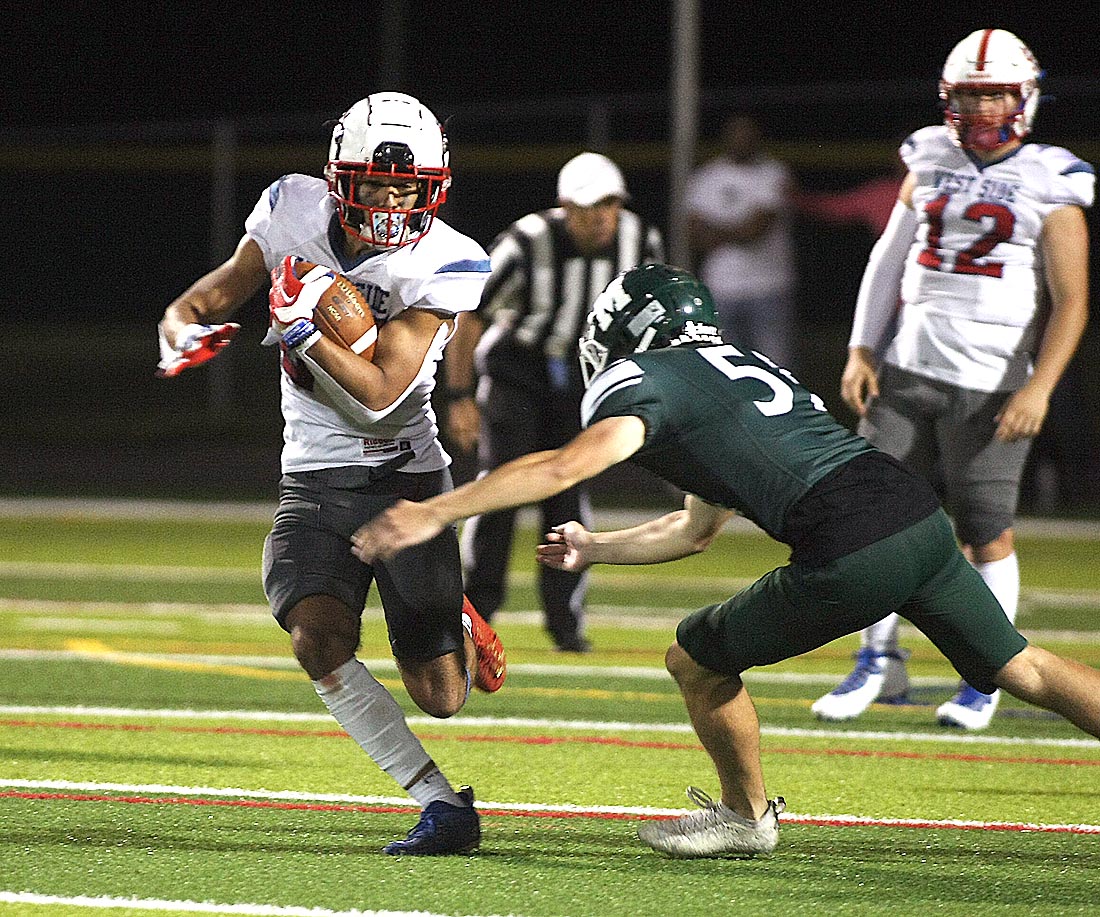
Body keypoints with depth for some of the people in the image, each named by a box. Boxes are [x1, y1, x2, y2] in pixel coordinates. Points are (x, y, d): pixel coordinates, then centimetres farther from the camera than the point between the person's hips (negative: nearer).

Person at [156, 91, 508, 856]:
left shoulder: (442, 267, -15)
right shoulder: (295, 212, -4)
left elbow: (380, 396, -20)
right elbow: (230, 283, 13)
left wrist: (303, 325, -23)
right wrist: (188, 323, -7)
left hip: (407, 480, -2)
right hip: (315, 484, 3)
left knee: (439, 698, -4)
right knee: (320, 640, -25)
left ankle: (459, 632, 37)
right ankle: (443, 806, -14)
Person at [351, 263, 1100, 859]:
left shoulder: (649, 382, 6)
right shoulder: (743, 367, 31)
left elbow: (566, 466, -12)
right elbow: (698, 530, 40)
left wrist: (434, 513, -12)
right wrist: (594, 551, 46)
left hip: (852, 554, -7)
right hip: (923, 517, 8)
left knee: (698, 661, 13)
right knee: (1020, 671, 22)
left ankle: (748, 813, 29)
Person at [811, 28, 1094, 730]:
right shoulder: (931, 163, 10)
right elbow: (889, 258, 15)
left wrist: (1039, 387, -14)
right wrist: (862, 350, 6)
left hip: (989, 383, -4)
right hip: (906, 369, 4)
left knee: (987, 530, -2)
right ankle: (880, 660, 16)